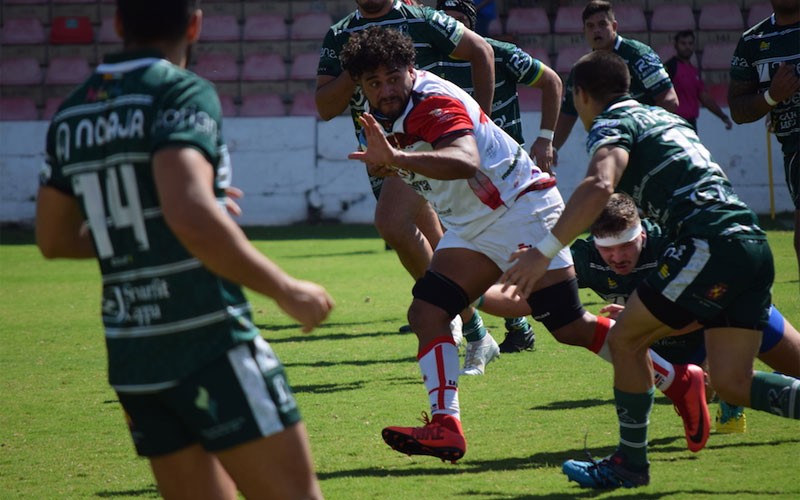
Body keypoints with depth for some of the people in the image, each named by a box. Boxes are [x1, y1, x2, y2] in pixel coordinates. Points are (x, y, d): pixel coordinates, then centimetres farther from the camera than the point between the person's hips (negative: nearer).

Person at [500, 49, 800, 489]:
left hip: (712, 242, -8)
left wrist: (545, 250, -22)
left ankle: (630, 465, 11)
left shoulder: (611, 124, 3)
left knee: (626, 339, 5)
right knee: (730, 383, 6)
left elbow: (600, 186, -19)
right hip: (754, 245, 8)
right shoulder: (662, 118, 29)